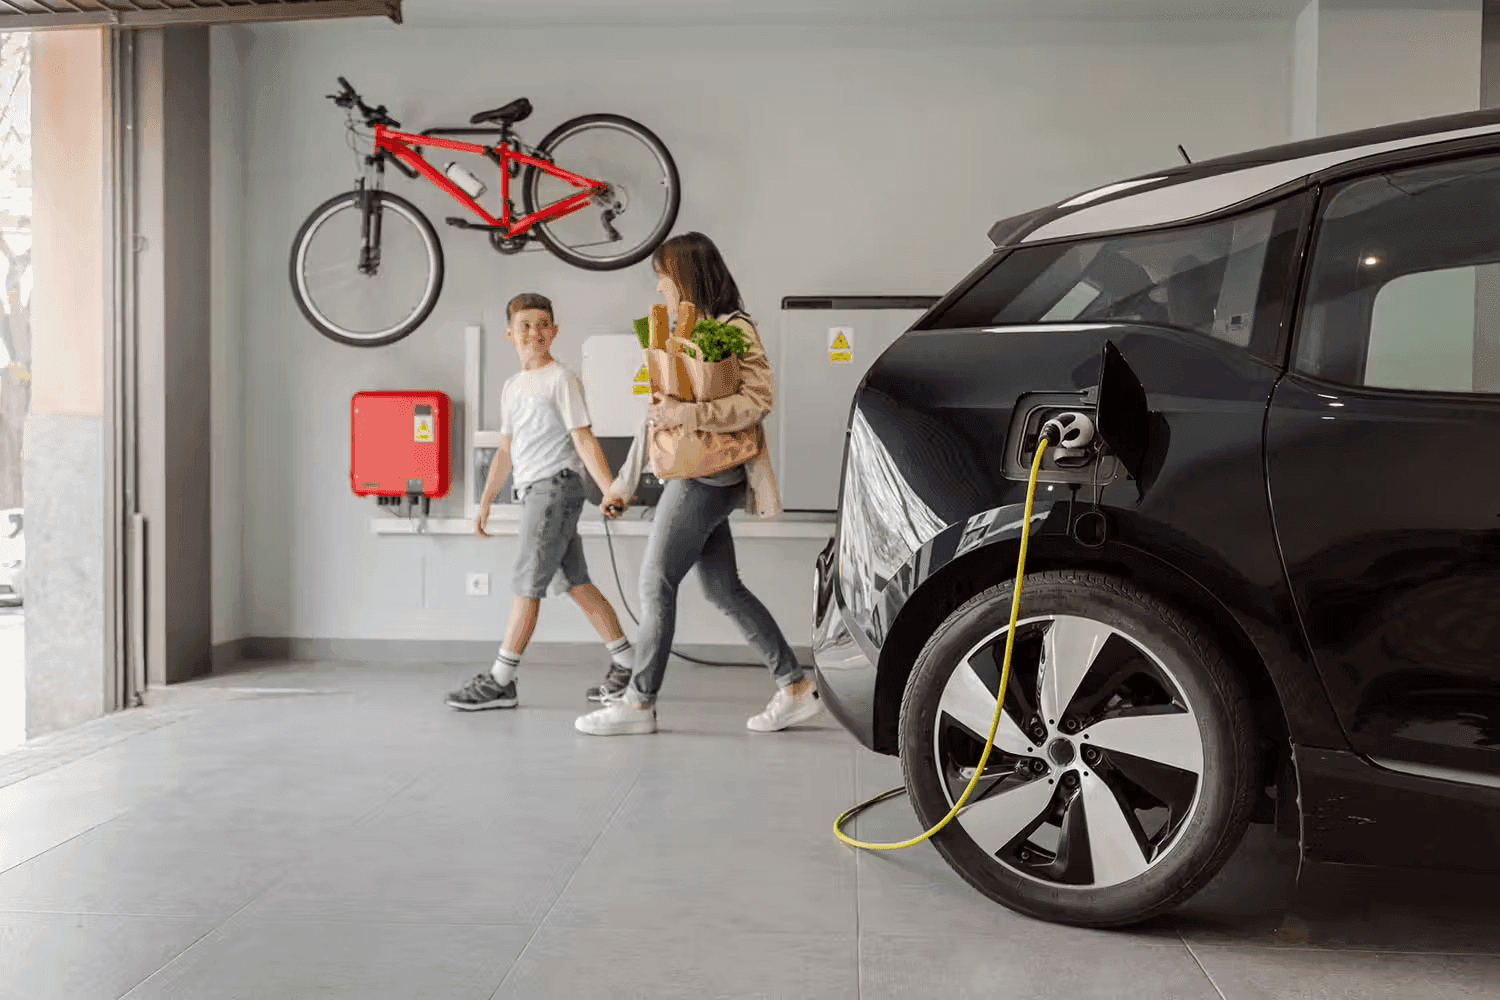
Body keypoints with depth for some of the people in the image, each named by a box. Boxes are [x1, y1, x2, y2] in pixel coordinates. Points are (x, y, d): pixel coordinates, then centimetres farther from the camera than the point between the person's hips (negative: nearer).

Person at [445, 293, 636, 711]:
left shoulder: (561, 379, -6)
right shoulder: (512, 386, 17)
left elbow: (584, 440, -11)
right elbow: (506, 449, 21)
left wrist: (610, 490, -19)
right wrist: (486, 500, 18)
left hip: (557, 486, -8)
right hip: (533, 491, 8)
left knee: (527, 584, -8)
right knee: (576, 583, 8)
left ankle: (500, 681, -3)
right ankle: (627, 666, 15)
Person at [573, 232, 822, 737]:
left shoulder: (734, 329, -8)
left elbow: (758, 400, -18)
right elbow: (659, 414, 21)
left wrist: (686, 414, -25)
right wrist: (623, 483, 20)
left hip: (707, 475, -9)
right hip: (695, 474, 9)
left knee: (656, 582, -5)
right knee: (722, 588, 8)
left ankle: (639, 701, 5)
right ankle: (795, 686, 14)